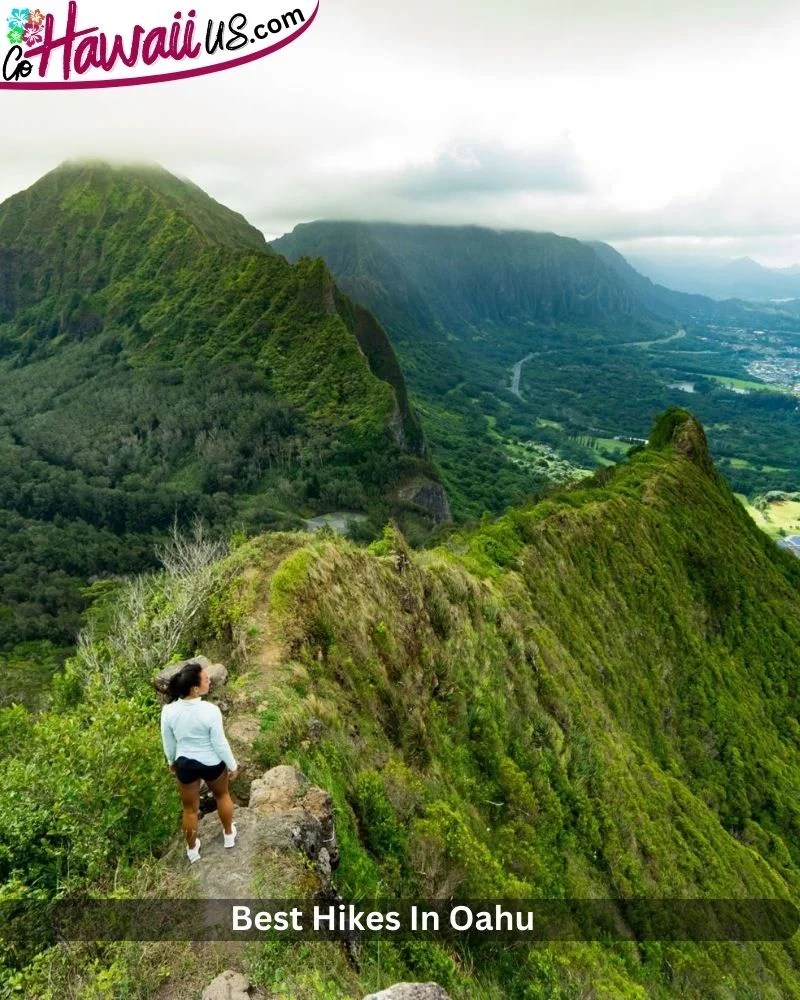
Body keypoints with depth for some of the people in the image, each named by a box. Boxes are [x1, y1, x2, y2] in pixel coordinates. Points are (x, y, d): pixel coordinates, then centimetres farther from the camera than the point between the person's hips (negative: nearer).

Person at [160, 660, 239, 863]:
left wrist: (171, 762, 16)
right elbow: (220, 744, -19)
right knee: (222, 795, 29)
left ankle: (192, 850, 45)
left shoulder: (168, 711, -20)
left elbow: (168, 743, -3)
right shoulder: (210, 711, -30)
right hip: (212, 763, -2)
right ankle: (229, 834, 49)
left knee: (190, 809, 25)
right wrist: (233, 765, -2)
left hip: (185, 764, 2)